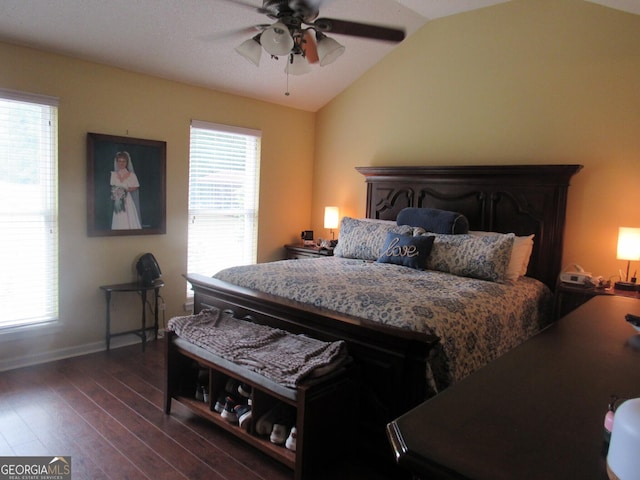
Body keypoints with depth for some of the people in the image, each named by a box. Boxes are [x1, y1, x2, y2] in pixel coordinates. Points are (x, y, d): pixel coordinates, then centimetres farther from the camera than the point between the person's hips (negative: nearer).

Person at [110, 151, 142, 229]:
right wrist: (115, 191, -10)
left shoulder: (131, 175, -3)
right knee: (119, 219, 1)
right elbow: (112, 187, 10)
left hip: (128, 200, -2)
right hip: (118, 199, 2)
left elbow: (136, 187, 0)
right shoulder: (113, 174, 5)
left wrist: (126, 190, -14)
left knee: (130, 219, -3)